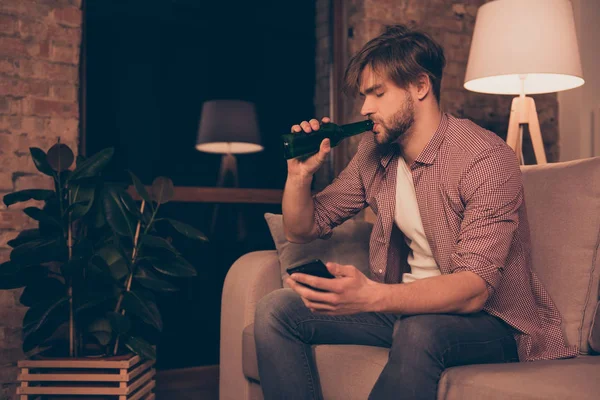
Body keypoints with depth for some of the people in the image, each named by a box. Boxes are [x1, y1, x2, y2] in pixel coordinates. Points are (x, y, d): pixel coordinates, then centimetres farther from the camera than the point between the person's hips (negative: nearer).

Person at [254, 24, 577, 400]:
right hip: (405, 302, 6)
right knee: (276, 310, -11)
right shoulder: (373, 151, 3)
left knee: (419, 331, -40)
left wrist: (372, 297, -43)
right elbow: (303, 229, 11)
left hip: (488, 318, -6)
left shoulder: (488, 160, -18)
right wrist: (300, 173, -11)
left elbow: (475, 288, -27)